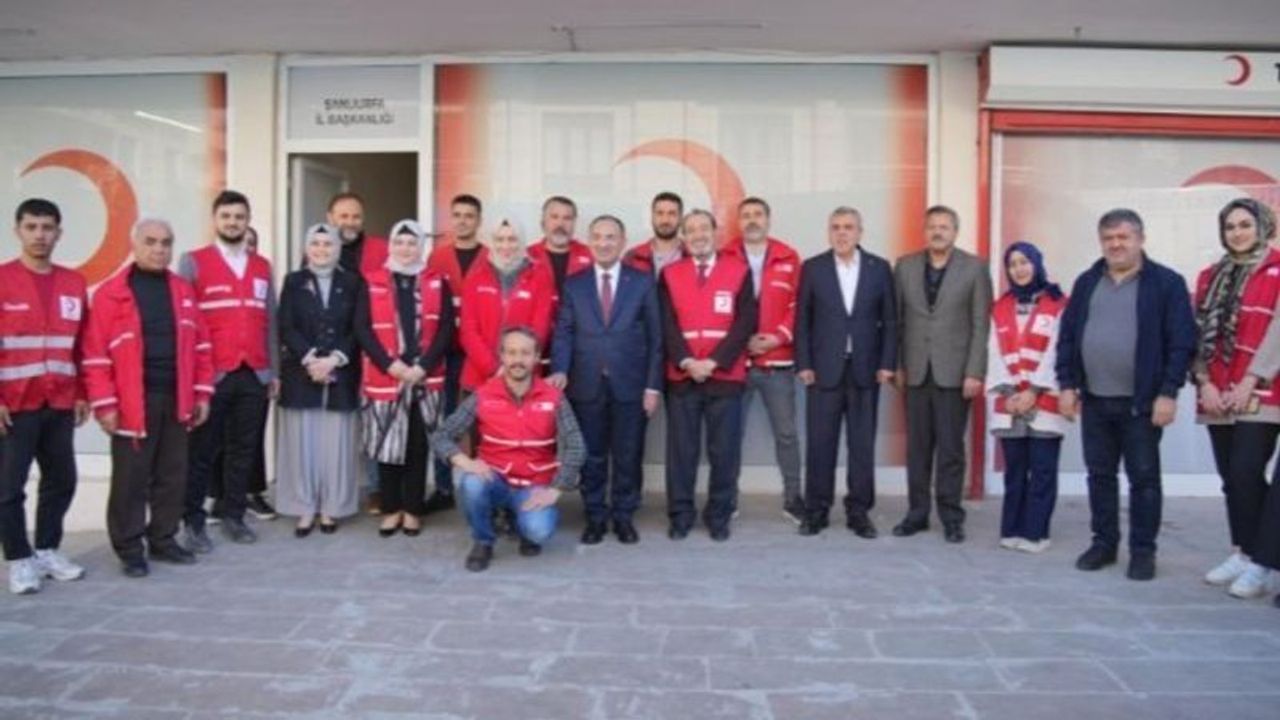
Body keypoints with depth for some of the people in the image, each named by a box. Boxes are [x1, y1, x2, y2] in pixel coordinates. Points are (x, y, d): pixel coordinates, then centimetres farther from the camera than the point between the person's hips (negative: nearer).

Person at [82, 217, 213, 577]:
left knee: (173, 476, 11)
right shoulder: (111, 293, -4)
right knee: (131, 480, 2)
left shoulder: (183, 291, 11)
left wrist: (203, 393, 8)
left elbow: (200, 346, 13)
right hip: (133, 403, -4)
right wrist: (105, 404, -11)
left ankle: (163, 540, 24)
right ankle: (130, 549, 13)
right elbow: (97, 354, -6)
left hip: (176, 400, 5)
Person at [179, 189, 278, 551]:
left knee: (244, 450, 9)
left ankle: (234, 517, 20)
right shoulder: (193, 262, 2)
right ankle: (193, 522, 13)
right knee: (202, 452, 4)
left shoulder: (262, 266, 13)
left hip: (254, 376, 4)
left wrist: (272, 370, 11)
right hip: (209, 374, -4)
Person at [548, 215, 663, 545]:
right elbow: (564, 332, 3)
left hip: (630, 385, -1)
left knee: (628, 456, 7)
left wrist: (653, 385, -4)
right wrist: (560, 370, -15)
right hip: (587, 385, 1)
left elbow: (655, 337, 2)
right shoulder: (573, 285, 8)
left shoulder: (643, 283, 5)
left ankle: (623, 516, 21)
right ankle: (595, 517, 21)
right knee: (591, 456, 8)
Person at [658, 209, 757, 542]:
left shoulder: (739, 271, 4)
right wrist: (687, 361, -13)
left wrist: (713, 362, -12)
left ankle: (719, 516, 15)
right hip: (681, 376, 1)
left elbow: (746, 323, -4)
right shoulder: (670, 274, 8)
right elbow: (667, 325, 1)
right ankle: (680, 515, 14)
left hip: (726, 376, -1)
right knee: (681, 449, 3)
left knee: (725, 450, 3)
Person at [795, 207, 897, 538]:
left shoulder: (880, 268, 6)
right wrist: (803, 364, -4)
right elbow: (802, 320, 3)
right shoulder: (812, 268, 4)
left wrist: (887, 364, -2)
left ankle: (859, 511, 15)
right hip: (824, 368, -1)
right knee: (820, 442, 2)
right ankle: (816, 510, 12)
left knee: (863, 444, 5)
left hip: (865, 369, 1)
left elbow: (890, 320, 5)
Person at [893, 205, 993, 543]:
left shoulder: (974, 268, 0)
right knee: (917, 447, 7)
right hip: (916, 371, 2)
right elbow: (897, 320, 7)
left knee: (950, 448, 3)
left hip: (954, 372, -2)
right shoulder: (905, 266, 7)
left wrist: (974, 372, -10)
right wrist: (896, 365, 2)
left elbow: (981, 325, -4)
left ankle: (951, 516, 13)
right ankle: (917, 512, 16)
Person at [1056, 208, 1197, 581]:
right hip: (1093, 400, 4)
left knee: (1144, 478, 4)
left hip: (1142, 401, -4)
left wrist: (1168, 392, -14)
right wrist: (1067, 384, 2)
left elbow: (1182, 343, -8)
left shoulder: (1167, 282, -4)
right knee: (1100, 475, 11)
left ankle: (1143, 550, 15)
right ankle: (1104, 542, 24)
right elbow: (1067, 337, 9)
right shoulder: (1086, 282, 10)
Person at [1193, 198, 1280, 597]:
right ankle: (1239, 553, 17)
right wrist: (1204, 382, -2)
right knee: (1231, 479, 8)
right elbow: (1199, 332, 9)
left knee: (1246, 475, -12)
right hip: (1217, 396, 5)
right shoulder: (1210, 277, 14)